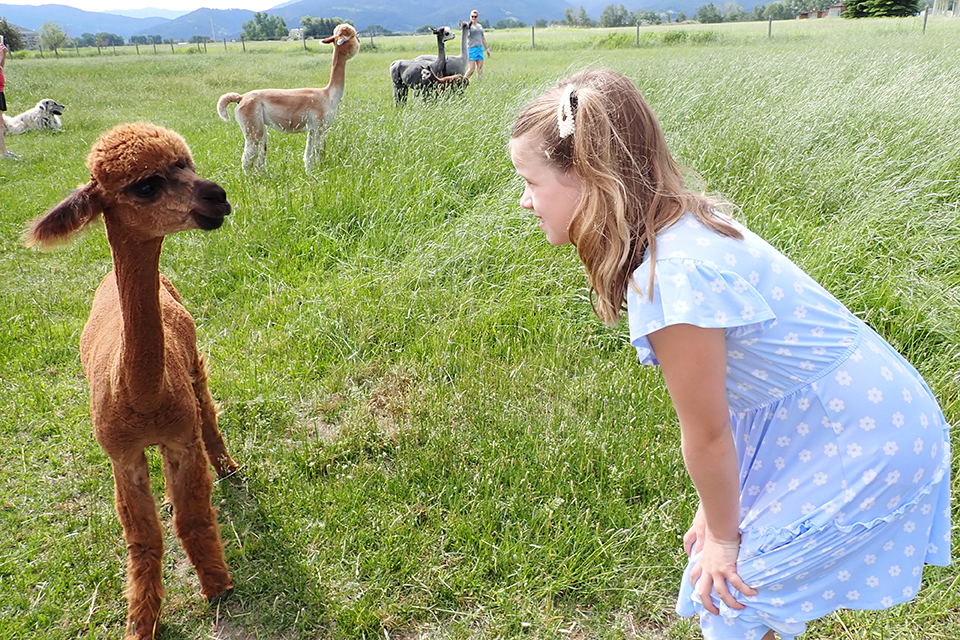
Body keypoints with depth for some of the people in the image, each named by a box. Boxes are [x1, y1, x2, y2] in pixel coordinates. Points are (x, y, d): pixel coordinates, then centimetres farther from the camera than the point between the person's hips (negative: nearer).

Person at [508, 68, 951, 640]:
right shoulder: (677, 225, -5)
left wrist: (722, 534, -2)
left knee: (728, 589, 4)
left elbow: (707, 435, -19)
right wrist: (716, 509, 9)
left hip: (865, 440, -8)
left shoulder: (674, 276, -33)